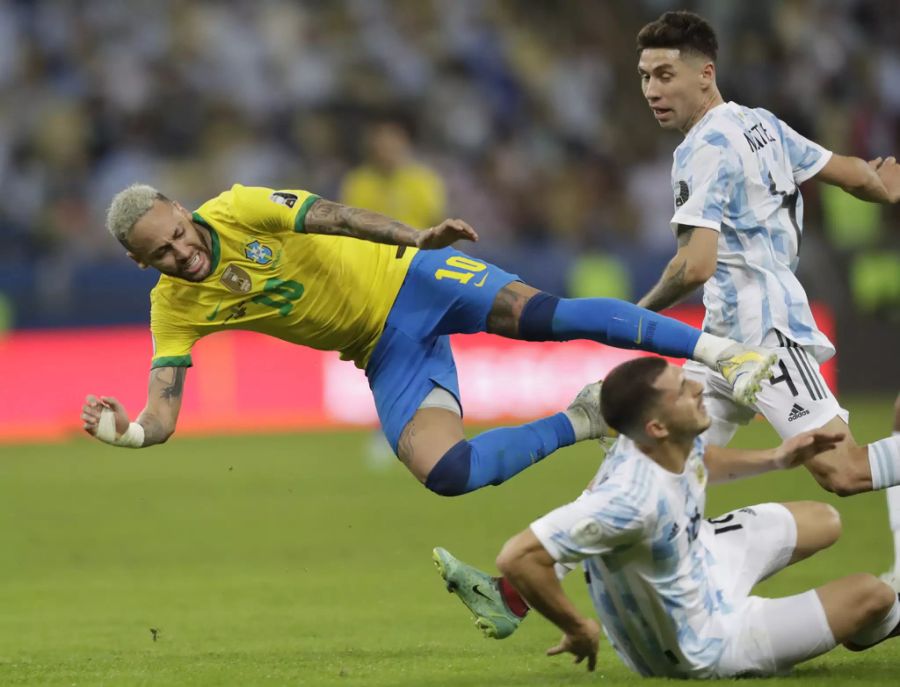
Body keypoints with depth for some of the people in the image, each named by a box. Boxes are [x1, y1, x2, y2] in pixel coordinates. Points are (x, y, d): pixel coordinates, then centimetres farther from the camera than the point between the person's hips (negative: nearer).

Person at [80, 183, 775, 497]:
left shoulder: (241, 210, -14)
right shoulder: (174, 308, -5)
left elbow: (332, 215, -26)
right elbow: (163, 412, -8)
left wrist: (416, 236, -43)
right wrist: (124, 431, -32)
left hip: (406, 280, -3)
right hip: (386, 354, 3)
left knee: (541, 313, -28)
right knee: (444, 473, -21)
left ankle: (717, 347, -20)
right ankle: (579, 422, 1)